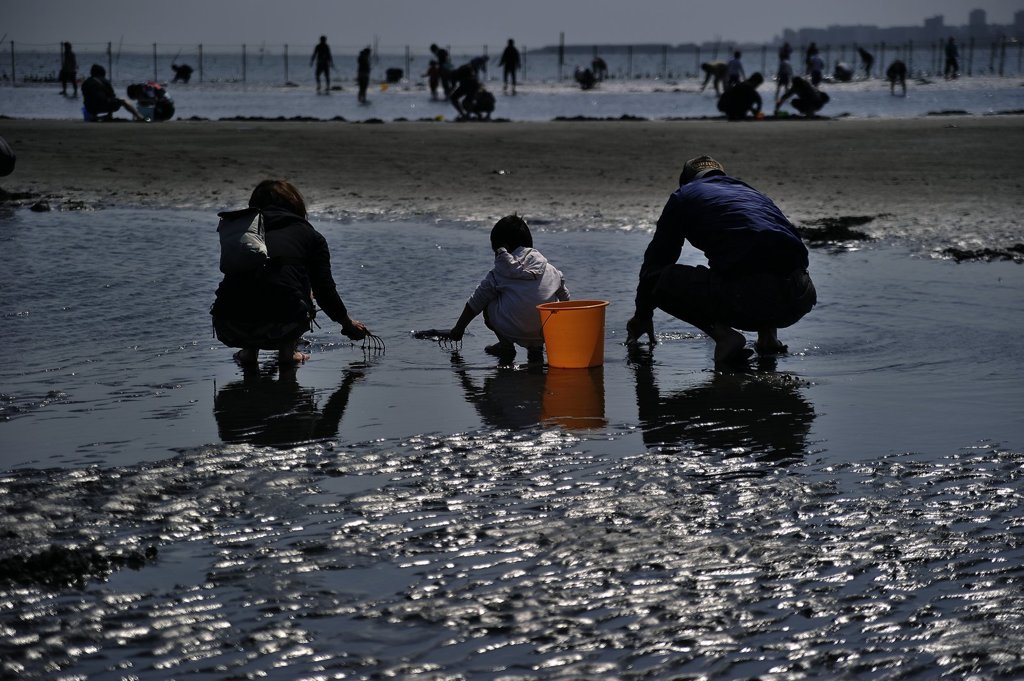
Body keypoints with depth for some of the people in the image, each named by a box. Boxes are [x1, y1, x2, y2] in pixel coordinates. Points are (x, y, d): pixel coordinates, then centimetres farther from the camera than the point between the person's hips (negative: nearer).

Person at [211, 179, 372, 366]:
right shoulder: (310, 236, 18)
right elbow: (324, 290, 15)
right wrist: (348, 323, 36)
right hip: (280, 328, -3)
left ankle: (249, 350, 22)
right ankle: (288, 350, 20)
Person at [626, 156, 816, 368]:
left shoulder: (684, 196, 19)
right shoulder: (753, 193, 34)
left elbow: (656, 260, 23)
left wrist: (642, 315, 39)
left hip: (747, 297, -6)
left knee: (661, 281, 14)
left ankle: (723, 334, -3)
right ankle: (768, 334, 19)